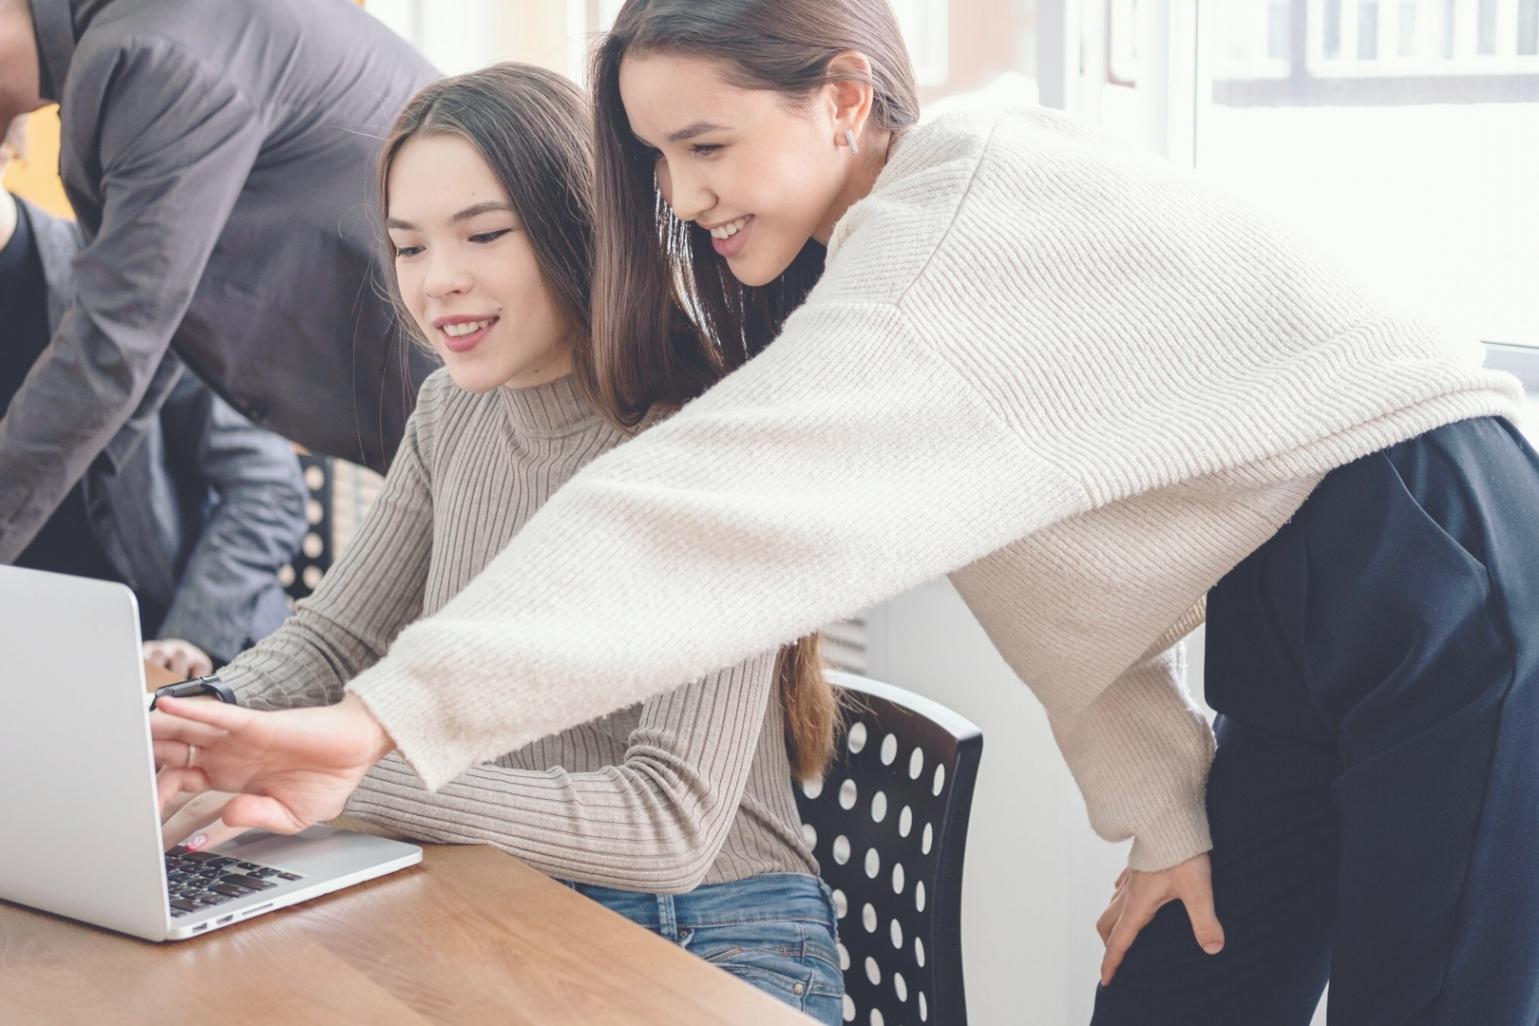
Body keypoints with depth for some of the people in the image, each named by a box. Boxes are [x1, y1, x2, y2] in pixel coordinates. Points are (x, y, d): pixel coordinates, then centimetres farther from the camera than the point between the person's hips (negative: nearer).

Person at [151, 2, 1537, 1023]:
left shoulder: (977, 199, -22)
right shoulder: (877, 265, 7)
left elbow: (732, 492, -35)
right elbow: (1068, 573, 8)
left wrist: (390, 716, -39)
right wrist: (1159, 815, 1)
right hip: (1280, 633, 9)